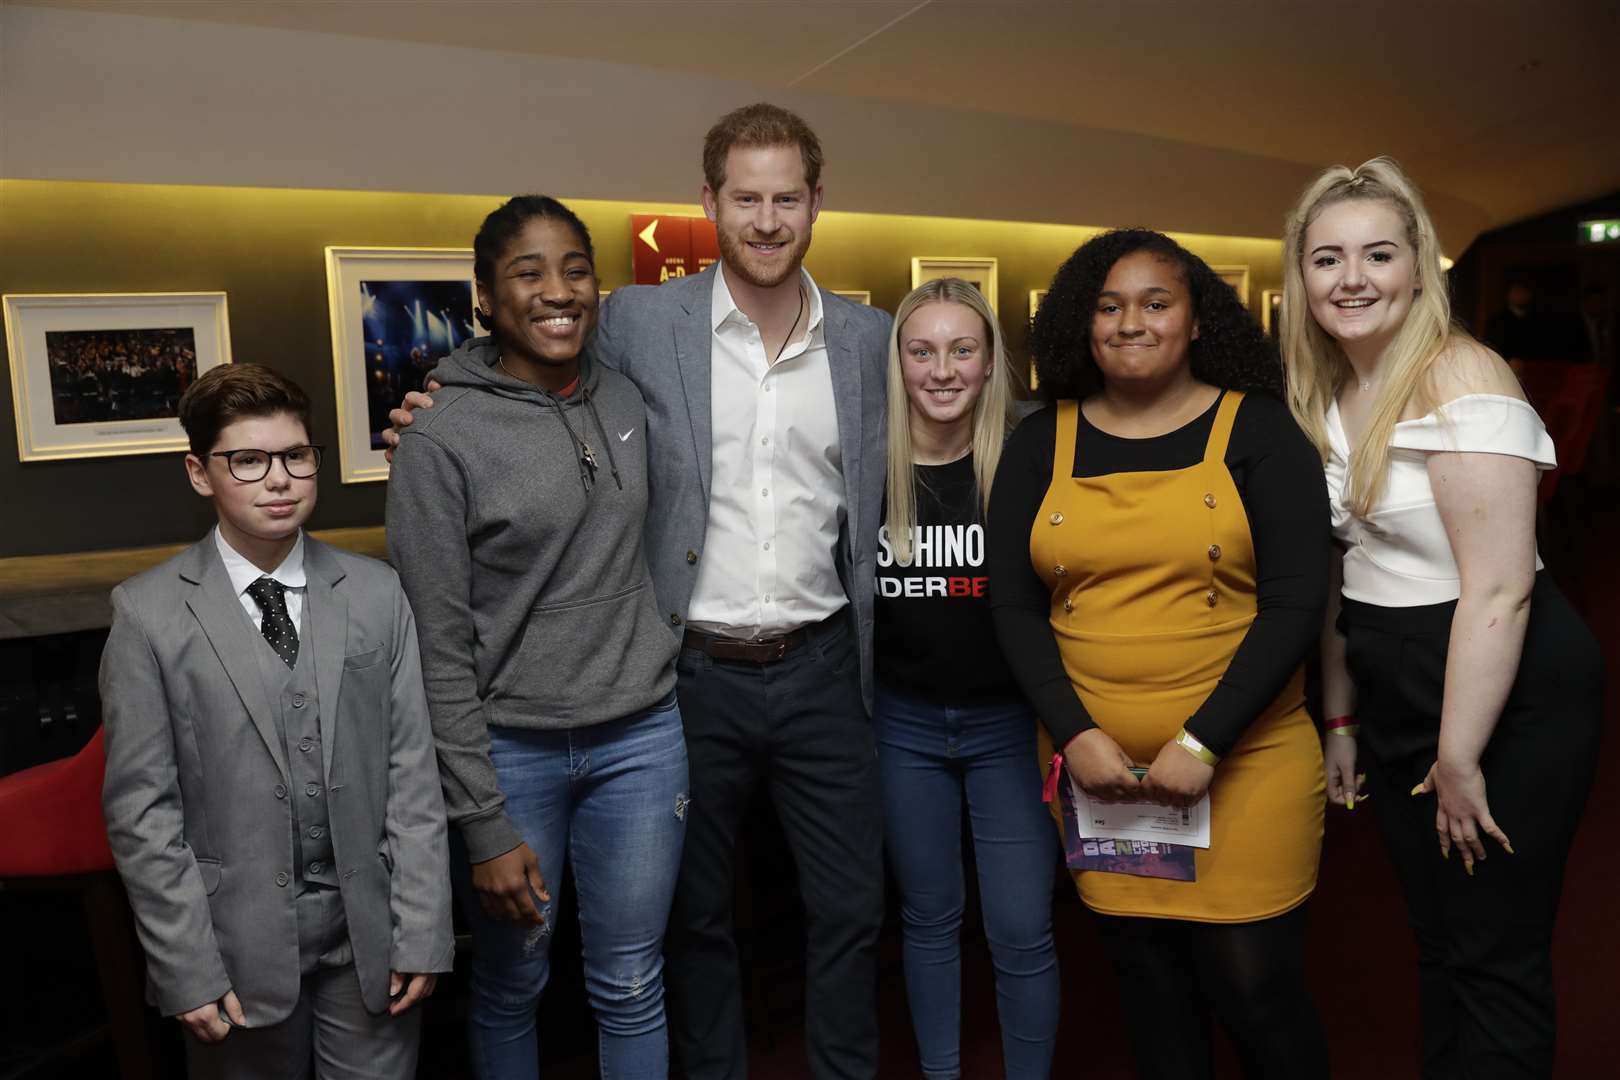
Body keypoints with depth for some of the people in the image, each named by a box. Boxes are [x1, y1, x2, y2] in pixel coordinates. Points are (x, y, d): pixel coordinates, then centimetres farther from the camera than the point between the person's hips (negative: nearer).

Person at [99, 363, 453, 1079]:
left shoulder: (378, 595, -1)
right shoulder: (148, 612, -5)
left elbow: (413, 772, -1)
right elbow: (142, 809, -5)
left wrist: (422, 935, -4)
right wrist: (188, 970, -7)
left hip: (370, 936, 2)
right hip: (238, 940, -1)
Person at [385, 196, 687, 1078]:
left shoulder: (625, 401, 3)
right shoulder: (441, 434, -12)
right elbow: (438, 649, -12)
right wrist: (483, 825, -12)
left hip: (640, 734, 4)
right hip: (510, 747, -3)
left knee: (630, 987, 14)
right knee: (510, 987, 15)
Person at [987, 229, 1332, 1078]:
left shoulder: (1257, 430, -1)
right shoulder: (1039, 444, 5)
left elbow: (1294, 603, -8)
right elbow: (1013, 606, 2)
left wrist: (1201, 746, -15)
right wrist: (1076, 736, -9)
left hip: (1244, 762, -2)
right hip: (1094, 769, 2)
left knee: (1253, 985, 3)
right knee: (1146, 978, 13)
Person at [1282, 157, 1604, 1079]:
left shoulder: (1460, 379, -17)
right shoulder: (1326, 396, 7)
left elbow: (1498, 589, -22)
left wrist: (1458, 762, -18)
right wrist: (1342, 717, 13)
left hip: (1506, 701, -7)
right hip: (1397, 701, 7)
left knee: (1495, 961, 5)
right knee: (1437, 942, 19)